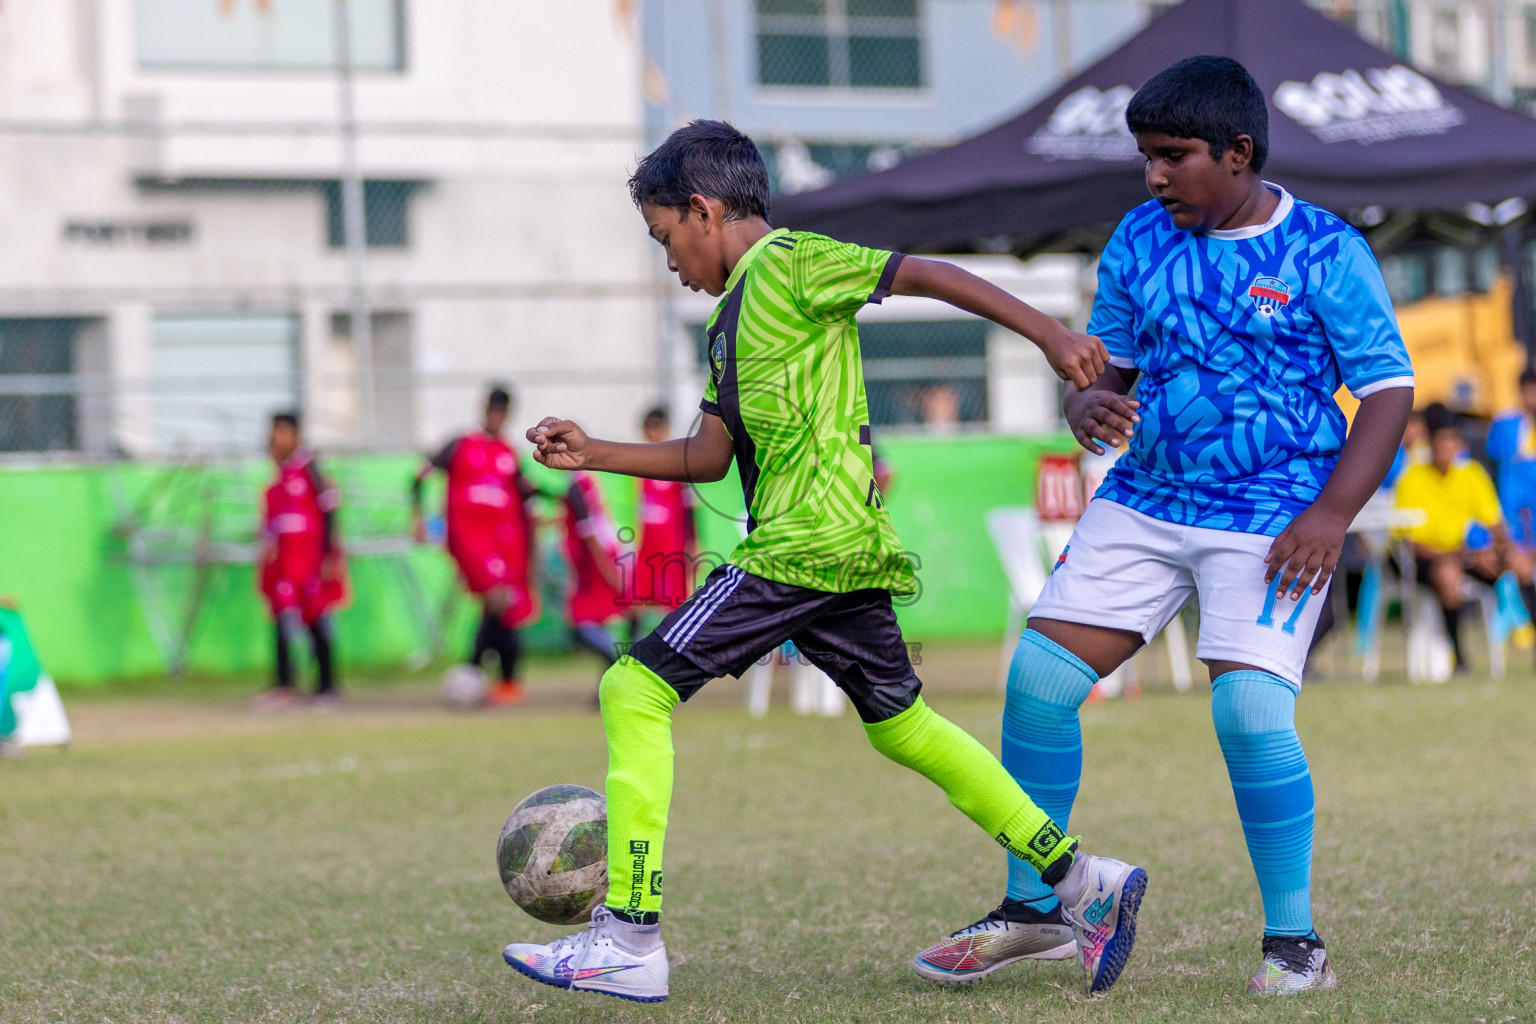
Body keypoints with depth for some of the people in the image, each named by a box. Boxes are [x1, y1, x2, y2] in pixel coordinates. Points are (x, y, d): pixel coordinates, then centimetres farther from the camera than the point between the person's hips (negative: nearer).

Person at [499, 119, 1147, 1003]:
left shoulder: (791, 265, -5)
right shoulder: (735, 316, 22)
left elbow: (929, 275, -10)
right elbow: (709, 454, 25)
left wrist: (1048, 332, -17)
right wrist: (592, 454, 20)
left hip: (805, 544, -10)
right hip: (843, 549, 10)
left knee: (635, 692, -9)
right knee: (901, 724, 17)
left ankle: (630, 939, -11)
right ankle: (1081, 880, 18)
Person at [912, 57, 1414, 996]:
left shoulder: (1326, 251, -7)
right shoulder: (1141, 239, 7)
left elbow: (1389, 389, -7)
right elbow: (1103, 360, 16)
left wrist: (1331, 515, -18)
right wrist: (1087, 403, -9)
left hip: (1273, 522, -5)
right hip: (1142, 501, 5)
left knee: (1251, 713, -21)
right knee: (1039, 680, -4)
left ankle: (1295, 940, -2)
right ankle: (1032, 908, 12)